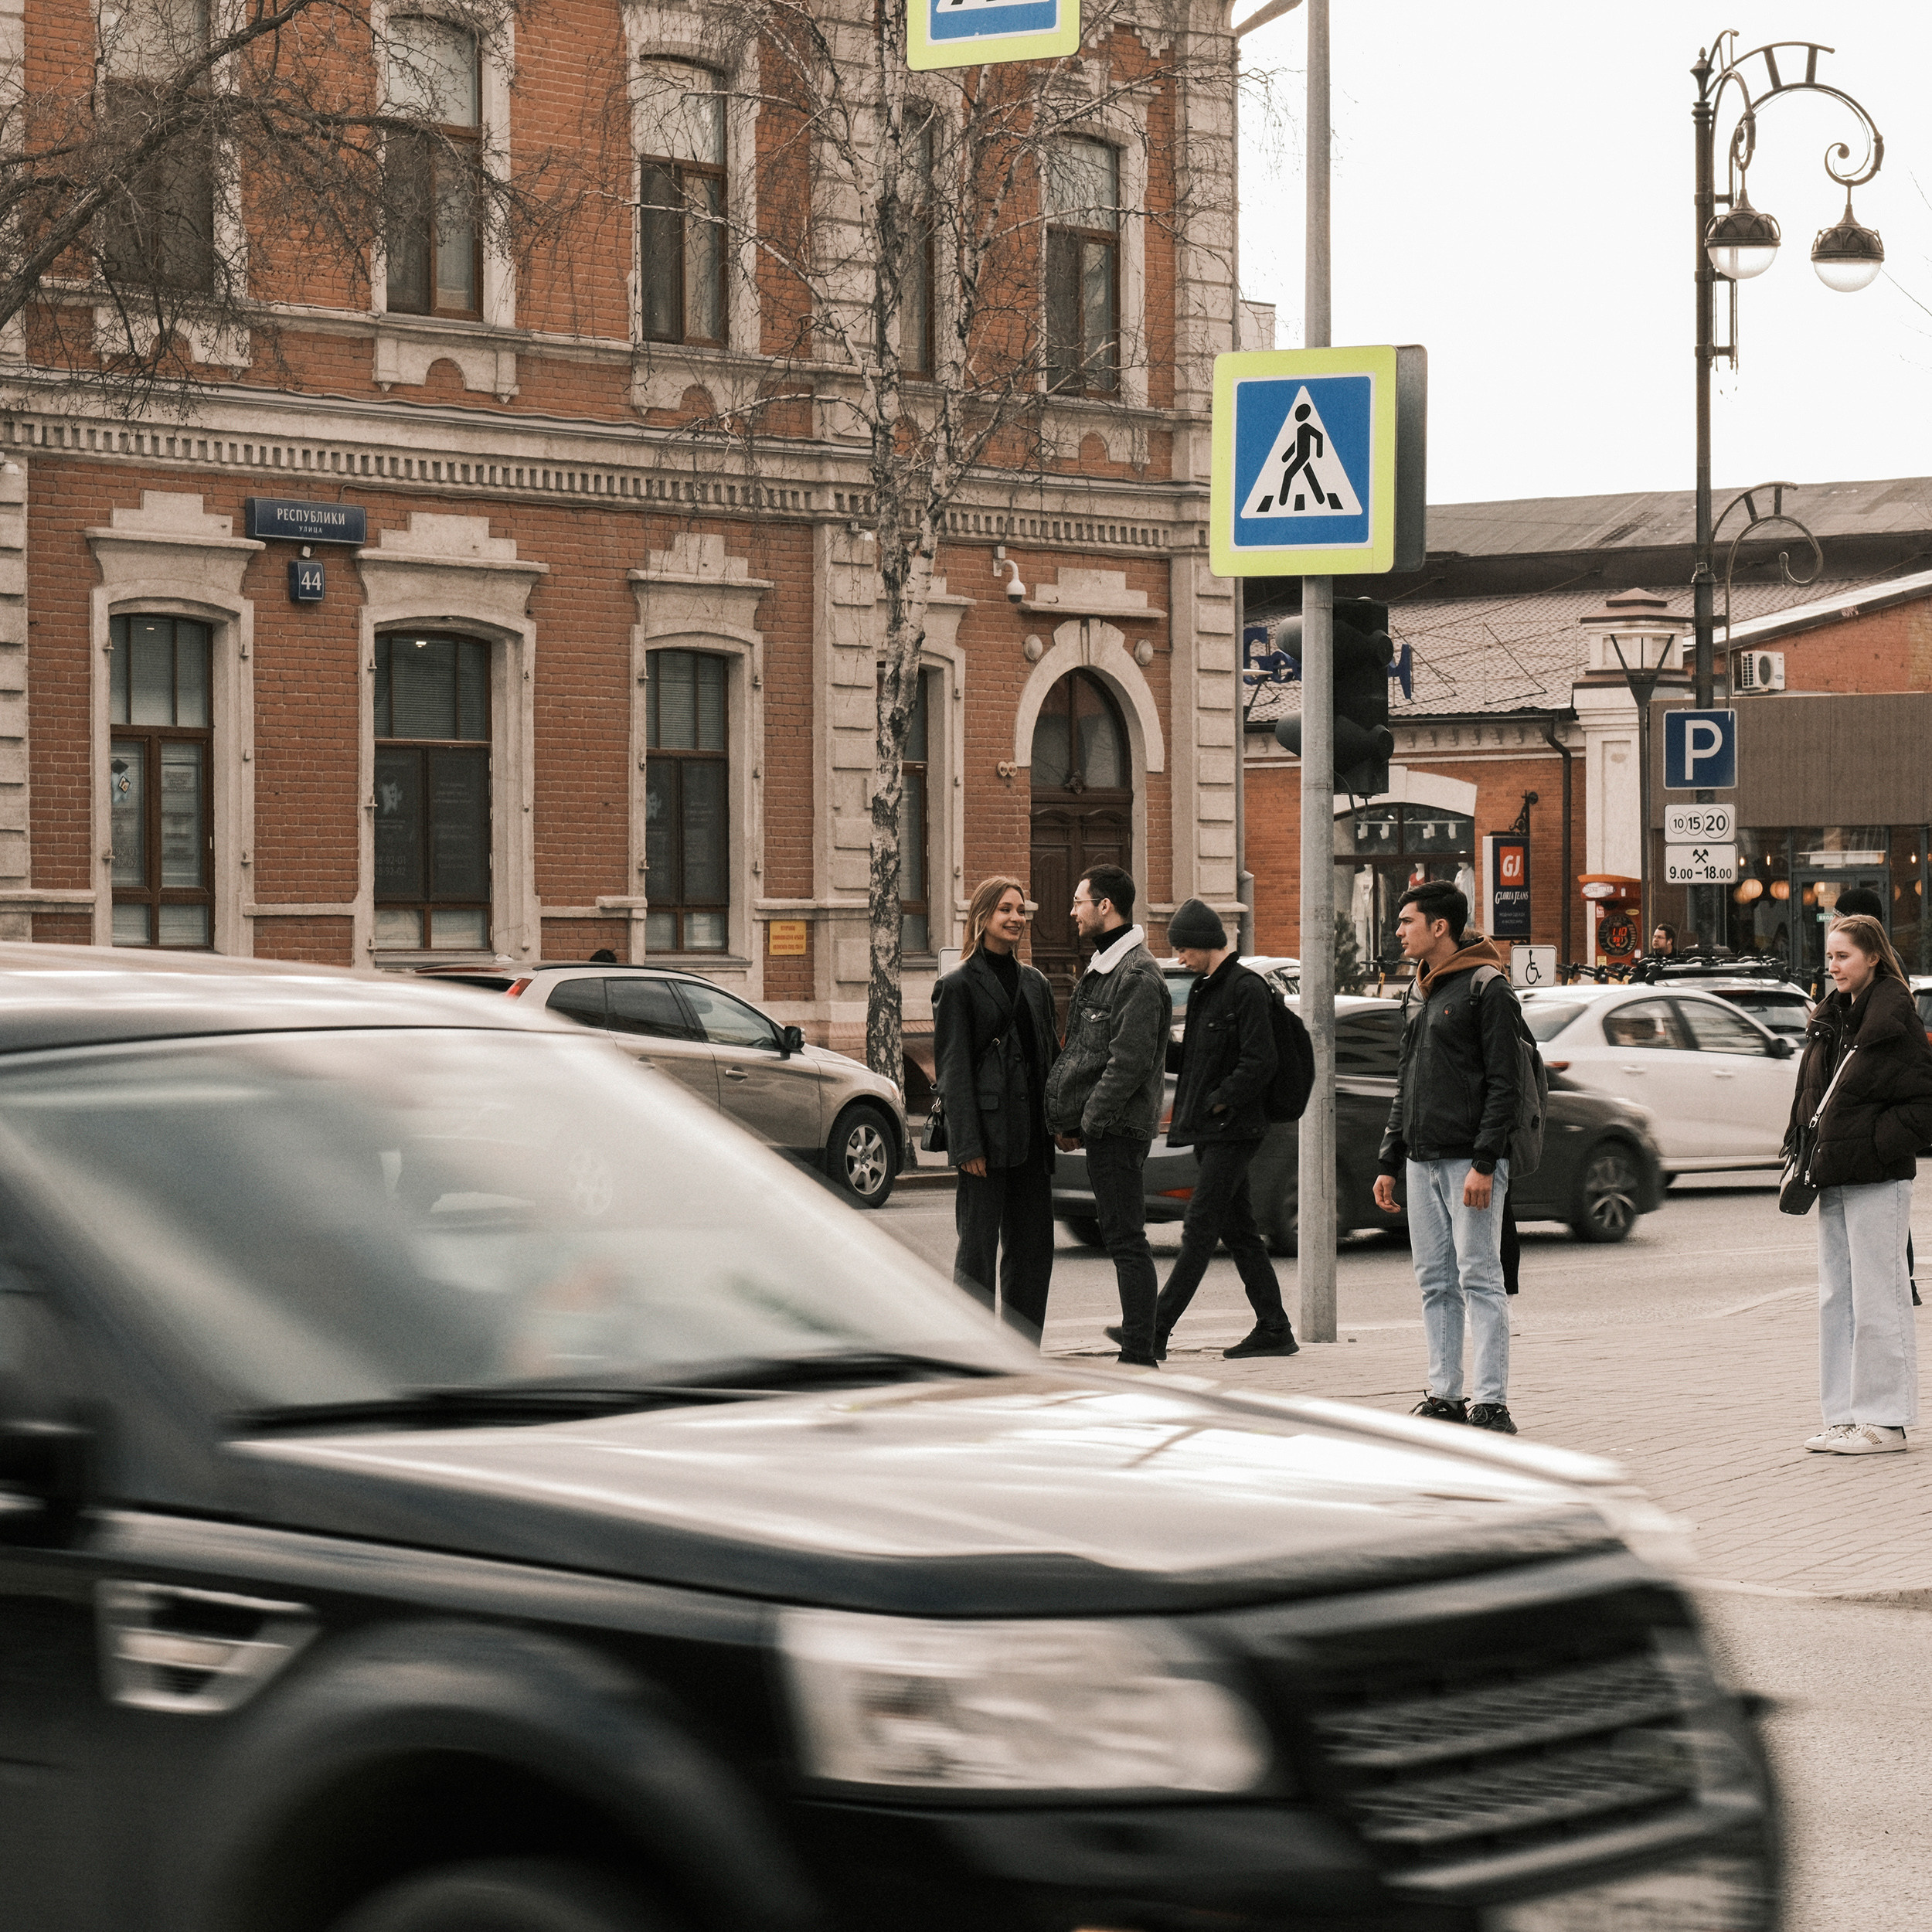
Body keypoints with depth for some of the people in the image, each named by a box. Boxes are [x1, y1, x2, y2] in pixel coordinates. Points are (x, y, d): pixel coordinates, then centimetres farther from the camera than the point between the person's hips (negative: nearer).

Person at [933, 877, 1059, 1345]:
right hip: (986, 1131, -6)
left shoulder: (1034, 982, 16)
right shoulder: (959, 985, -3)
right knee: (978, 1247, -3)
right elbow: (953, 1069, -8)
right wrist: (968, 1144, -15)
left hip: (1031, 1135, 6)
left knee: (1033, 1248, 6)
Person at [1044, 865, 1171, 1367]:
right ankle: (1135, 1351, 14)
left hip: (1118, 1129, -10)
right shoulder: (1101, 968, 19)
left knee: (1125, 1238, -9)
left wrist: (1088, 1122, -17)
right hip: (1102, 1126, 10)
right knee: (1120, 1237, 11)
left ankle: (1138, 1358, -8)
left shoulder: (1138, 976, -13)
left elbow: (1130, 1062, -20)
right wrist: (1069, 1119, 13)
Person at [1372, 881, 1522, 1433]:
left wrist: (1485, 1162, -19)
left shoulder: (1487, 989, -8)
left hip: (1470, 1160, -8)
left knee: (1479, 1279, -8)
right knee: (1436, 1282, 8)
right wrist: (1389, 1164, 16)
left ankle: (1492, 1402, -7)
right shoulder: (1420, 994, 17)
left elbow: (1503, 1083, -13)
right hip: (1423, 1162, 8)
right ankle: (1444, 1396, 12)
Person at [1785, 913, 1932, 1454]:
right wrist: (1800, 1148, 10)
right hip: (1832, 1177, 8)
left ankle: (1885, 1420, 1)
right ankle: (1845, 1415, 16)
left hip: (1876, 1179, -8)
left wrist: (1881, 1144, -17)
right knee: (1835, 1297, 10)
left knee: (1876, 1298, -4)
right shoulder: (1829, 1019, 13)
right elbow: (1809, 1093, 21)